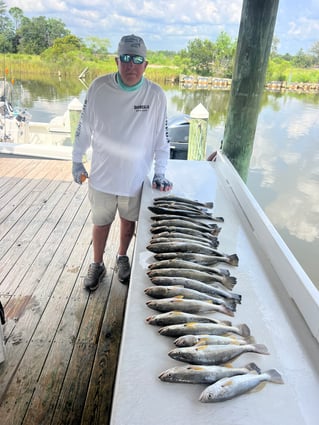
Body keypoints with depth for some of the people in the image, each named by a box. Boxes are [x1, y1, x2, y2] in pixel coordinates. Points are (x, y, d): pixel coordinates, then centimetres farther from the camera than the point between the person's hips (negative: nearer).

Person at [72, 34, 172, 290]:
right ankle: (97, 265, 37)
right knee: (101, 222, 15)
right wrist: (77, 161, 5)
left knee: (129, 221, 18)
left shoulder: (156, 95, -11)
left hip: (136, 178, 0)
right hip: (102, 175, 0)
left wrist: (160, 173, -6)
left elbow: (162, 137, -4)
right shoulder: (99, 87, -10)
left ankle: (122, 258, 44)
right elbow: (84, 127, 0)